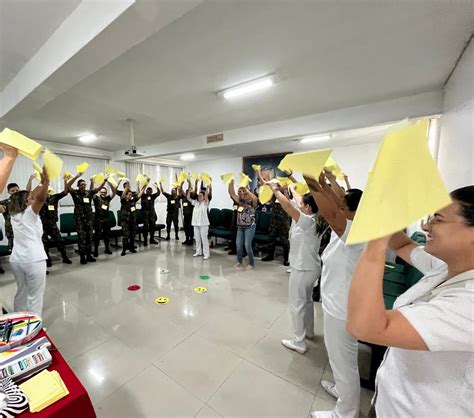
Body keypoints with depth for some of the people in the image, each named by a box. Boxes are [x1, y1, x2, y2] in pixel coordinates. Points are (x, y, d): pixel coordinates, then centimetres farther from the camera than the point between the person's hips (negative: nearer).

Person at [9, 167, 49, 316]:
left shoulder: (14, 214, 12)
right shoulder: (29, 212, -7)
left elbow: (29, 194, 17)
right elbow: (41, 198, -26)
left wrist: (42, 183, 15)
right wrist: (46, 181, -32)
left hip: (16, 259, 8)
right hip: (33, 260, -8)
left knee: (21, 291, 20)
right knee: (35, 295, 1)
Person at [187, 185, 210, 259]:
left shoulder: (205, 203, -4)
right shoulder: (195, 202, 12)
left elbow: (206, 196, -22)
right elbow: (188, 198, 9)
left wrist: (207, 187, -24)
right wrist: (189, 189, 1)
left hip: (203, 224, -6)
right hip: (196, 223, 6)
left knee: (204, 239, -3)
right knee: (197, 239, 14)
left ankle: (206, 254, 4)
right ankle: (198, 252, 27)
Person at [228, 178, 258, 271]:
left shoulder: (252, 202, -9)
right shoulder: (240, 201, 5)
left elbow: (255, 198, -33)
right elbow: (232, 193, -2)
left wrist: (246, 189, -27)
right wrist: (231, 182, -14)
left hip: (250, 227, -6)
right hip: (240, 226, 6)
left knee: (247, 245, -6)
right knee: (238, 244, 10)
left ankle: (251, 264, 12)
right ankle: (239, 261, 29)